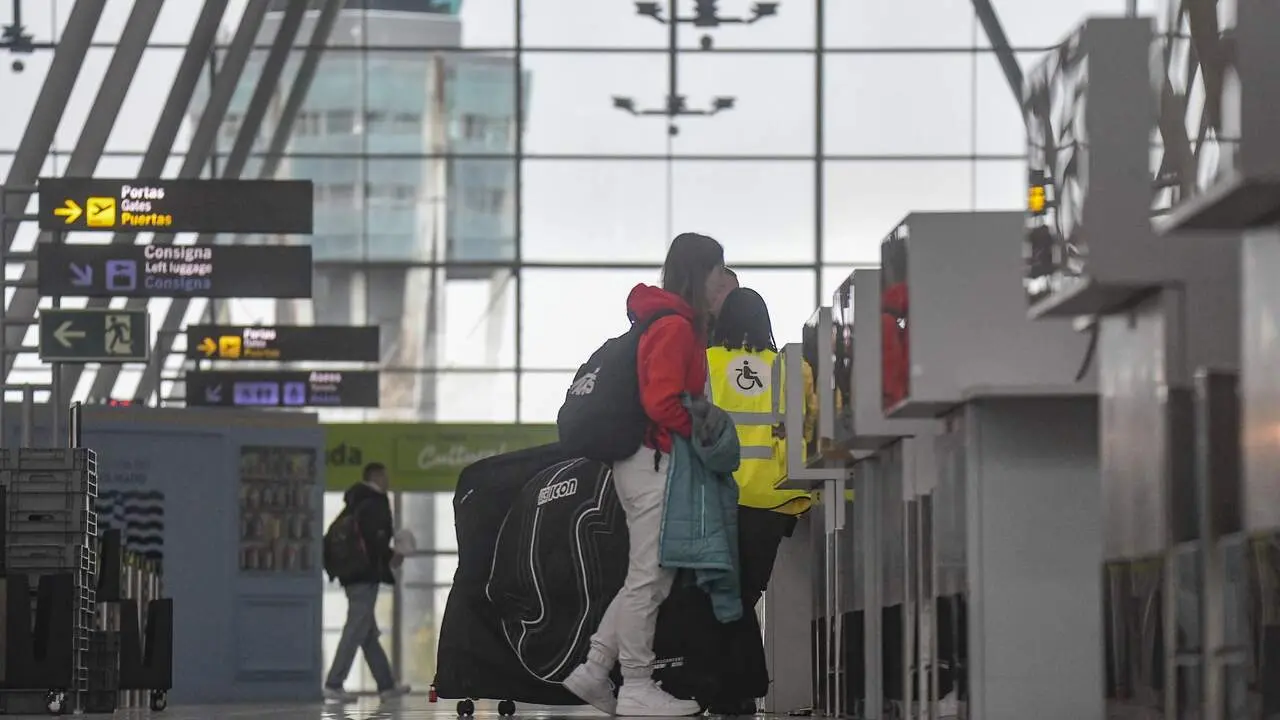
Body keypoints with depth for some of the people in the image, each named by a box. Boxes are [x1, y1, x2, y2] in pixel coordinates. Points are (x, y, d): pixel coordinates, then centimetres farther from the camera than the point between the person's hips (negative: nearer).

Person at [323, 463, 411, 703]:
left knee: (368, 633, 12)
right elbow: (374, 537, -23)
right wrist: (390, 557, -8)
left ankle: (386, 684, 20)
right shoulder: (375, 503, -11)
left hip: (353, 574, 10)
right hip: (367, 574, -10)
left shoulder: (355, 503, 16)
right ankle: (334, 684, -11)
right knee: (357, 630, -8)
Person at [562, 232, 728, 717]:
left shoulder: (676, 324, 18)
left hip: (650, 463, 10)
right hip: (656, 463, -10)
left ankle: (593, 670, 12)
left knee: (648, 577, 12)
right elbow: (662, 402, -22)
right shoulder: (676, 327, -13)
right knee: (649, 578, -5)